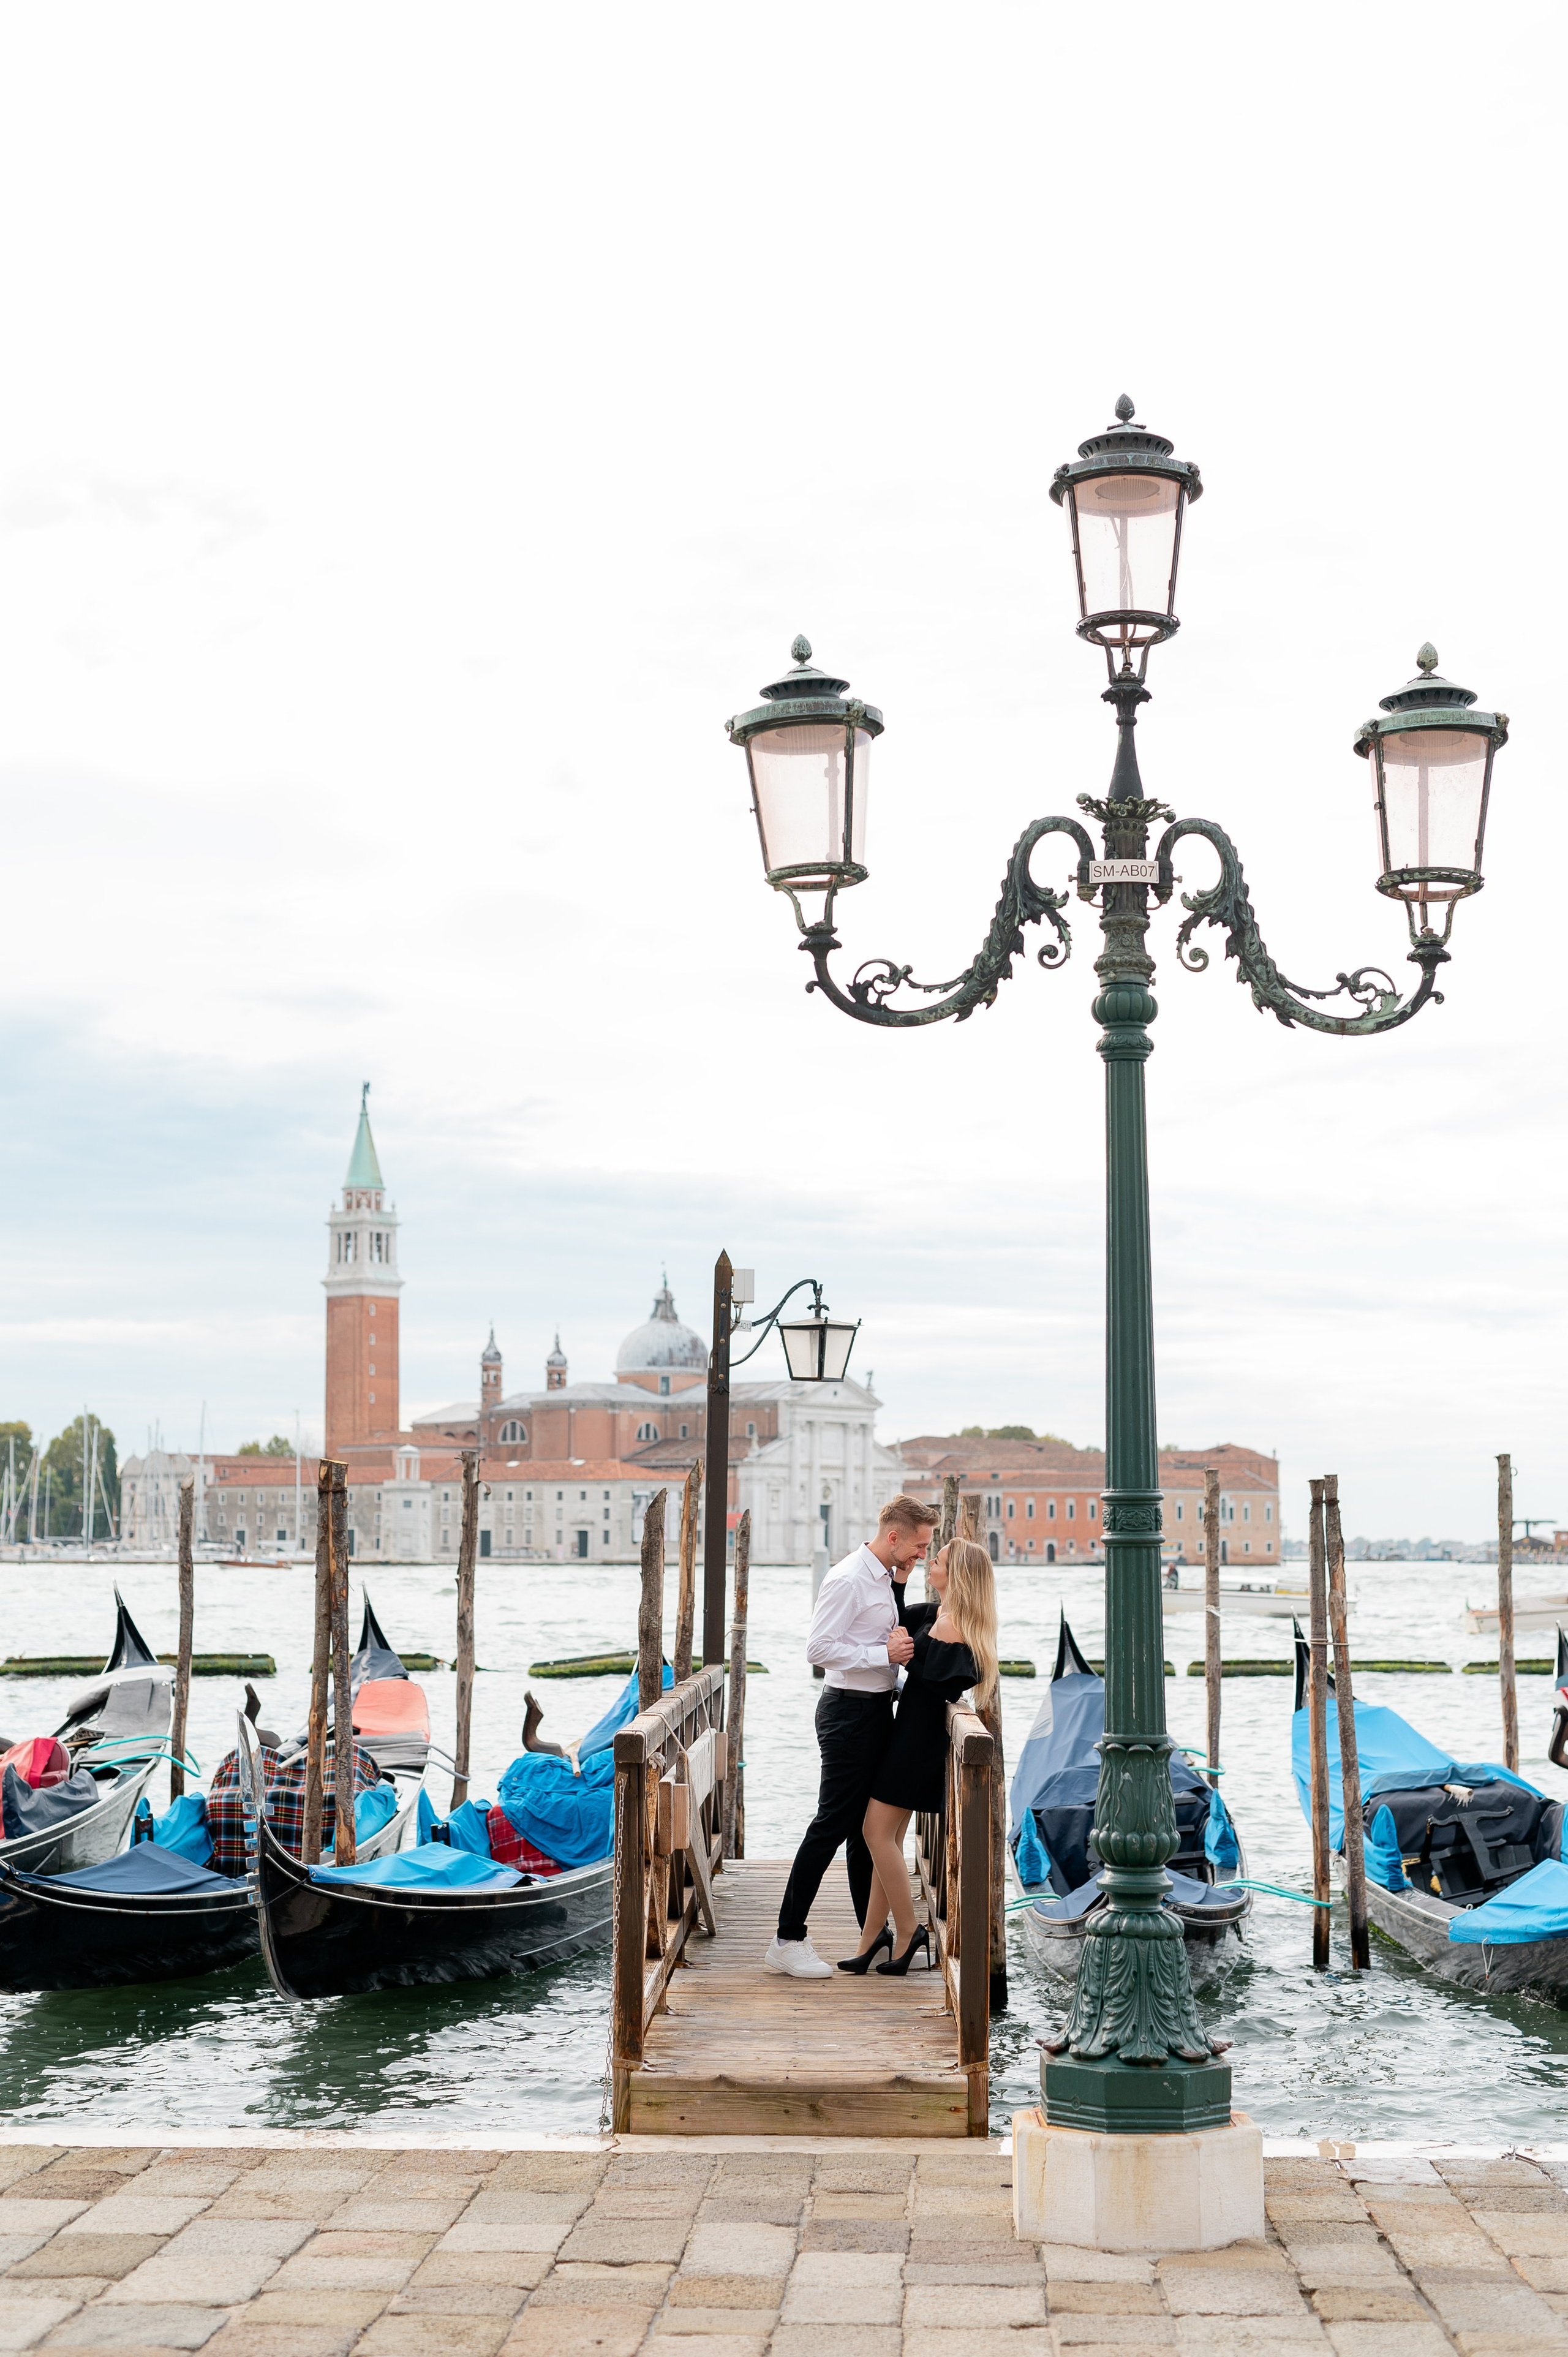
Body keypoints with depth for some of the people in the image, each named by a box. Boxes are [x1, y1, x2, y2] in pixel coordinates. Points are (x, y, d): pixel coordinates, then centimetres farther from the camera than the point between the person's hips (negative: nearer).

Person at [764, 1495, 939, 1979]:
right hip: (850, 1712, -10)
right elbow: (819, 1649, -21)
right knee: (833, 1825, -8)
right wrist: (885, 1653, -21)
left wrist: (900, 1587, 6)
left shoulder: (884, 1579, 13)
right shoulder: (848, 1580, -17)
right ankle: (788, 1941, -4)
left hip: (877, 1709, 10)